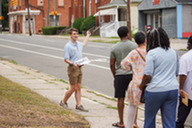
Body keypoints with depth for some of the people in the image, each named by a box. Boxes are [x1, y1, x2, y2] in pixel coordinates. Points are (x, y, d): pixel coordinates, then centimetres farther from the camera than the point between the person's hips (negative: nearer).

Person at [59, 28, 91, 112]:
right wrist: (73, 64, -30)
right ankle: (63, 102, 13)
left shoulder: (78, 44, 12)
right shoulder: (68, 46, -12)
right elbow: (66, 59, -14)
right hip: (72, 68, -7)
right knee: (73, 88, -4)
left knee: (78, 88, 5)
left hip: (79, 68, 7)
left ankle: (78, 105, 6)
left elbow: (83, 44, 39)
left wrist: (87, 36, 49)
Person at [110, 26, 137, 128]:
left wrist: (115, 76, 15)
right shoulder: (134, 46, -3)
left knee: (120, 99, 7)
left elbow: (112, 64, 2)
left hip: (120, 75, 0)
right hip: (132, 74, 0)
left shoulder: (114, 48, -1)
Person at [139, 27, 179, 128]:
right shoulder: (173, 53, 9)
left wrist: (141, 86, 2)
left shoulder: (152, 53, -10)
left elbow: (148, 75, -13)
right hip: (173, 89, 5)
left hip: (156, 90, -5)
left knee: (149, 118, 16)